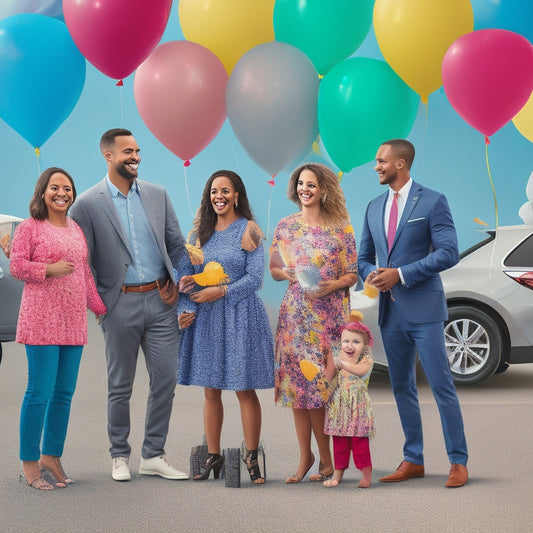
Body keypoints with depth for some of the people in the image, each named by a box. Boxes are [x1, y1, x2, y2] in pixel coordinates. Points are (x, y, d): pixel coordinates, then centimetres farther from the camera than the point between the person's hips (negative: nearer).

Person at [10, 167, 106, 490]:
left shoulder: (76, 229, 18)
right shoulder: (30, 227, -1)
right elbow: (16, 266, -6)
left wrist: (99, 306, 22)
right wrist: (51, 268, -14)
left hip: (73, 322, 7)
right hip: (42, 320, -6)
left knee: (65, 393, 7)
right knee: (40, 392, -7)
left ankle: (51, 457, 18)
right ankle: (29, 464, 3)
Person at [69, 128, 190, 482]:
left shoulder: (158, 194, 7)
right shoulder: (88, 204, -5)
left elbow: (177, 244, 12)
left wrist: (178, 282, 0)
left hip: (160, 300, 3)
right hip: (120, 304, -3)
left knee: (165, 380, 3)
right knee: (120, 386, 7)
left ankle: (154, 455, 15)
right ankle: (120, 456, 21)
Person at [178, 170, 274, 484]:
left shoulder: (248, 231, -2)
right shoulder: (203, 231, 11)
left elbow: (255, 278, -8)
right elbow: (194, 277, 10)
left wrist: (221, 292, -17)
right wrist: (187, 309, -5)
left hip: (240, 315, -4)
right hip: (206, 316, 4)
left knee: (245, 389, -1)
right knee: (211, 389, 7)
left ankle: (252, 458, 9)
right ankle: (213, 457, 15)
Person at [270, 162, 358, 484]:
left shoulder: (340, 227, 1)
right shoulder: (286, 226, 9)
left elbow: (353, 274, 3)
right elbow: (274, 269, 14)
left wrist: (332, 285, -15)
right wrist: (288, 274, -7)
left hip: (329, 311, -3)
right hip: (295, 312, 3)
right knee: (296, 382, 0)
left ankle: (325, 459, 6)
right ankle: (306, 456, 10)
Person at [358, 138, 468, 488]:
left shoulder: (432, 201, -4)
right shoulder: (375, 207, 14)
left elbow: (449, 253, -12)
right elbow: (364, 257, 20)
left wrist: (401, 274, -16)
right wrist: (371, 274, -4)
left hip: (423, 308, -6)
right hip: (390, 311, 6)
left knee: (441, 385, -6)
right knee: (402, 388, 10)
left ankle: (459, 462, 2)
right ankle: (413, 461, 19)